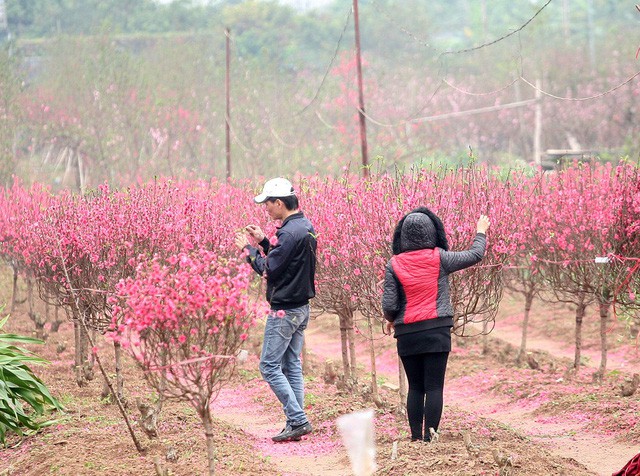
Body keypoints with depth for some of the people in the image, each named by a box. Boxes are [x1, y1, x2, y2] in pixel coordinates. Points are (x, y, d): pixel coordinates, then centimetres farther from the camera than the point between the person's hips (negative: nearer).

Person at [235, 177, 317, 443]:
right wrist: (263, 241, 14)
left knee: (270, 366, -5)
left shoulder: (290, 232, -20)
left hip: (284, 310, -10)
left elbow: (269, 270, -18)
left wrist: (248, 249, -5)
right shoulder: (306, 227, 11)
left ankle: (298, 420, -10)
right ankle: (295, 425, 12)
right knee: (292, 365, 12)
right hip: (301, 308, 10)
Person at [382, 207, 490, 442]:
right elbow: (475, 255, 7)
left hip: (407, 333, 2)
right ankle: (429, 437, -4)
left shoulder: (394, 264, -2)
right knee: (434, 386, 0)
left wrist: (391, 320, 17)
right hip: (437, 330, -2)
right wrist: (481, 232, 25)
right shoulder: (438, 258, -5)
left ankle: (416, 436, 10)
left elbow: (389, 304, -4)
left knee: (415, 387, 12)